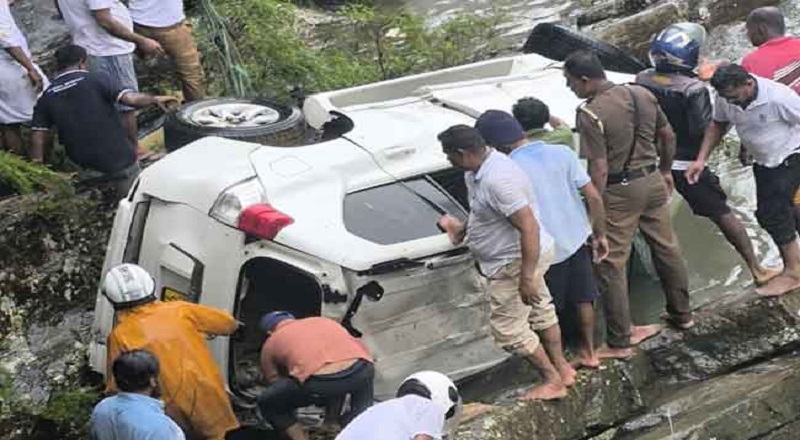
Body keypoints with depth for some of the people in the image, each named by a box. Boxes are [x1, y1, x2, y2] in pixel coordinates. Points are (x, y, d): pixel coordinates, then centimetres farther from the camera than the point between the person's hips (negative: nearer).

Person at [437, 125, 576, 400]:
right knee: (541, 312, 23)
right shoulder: (479, 169, -1)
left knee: (507, 329, 1)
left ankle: (552, 381, 14)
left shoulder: (498, 180, -33)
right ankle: (562, 369, 40)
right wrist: (463, 229, 14)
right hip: (527, 256, 10)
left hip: (516, 263, -10)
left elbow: (529, 228, -33)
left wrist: (526, 278, -32)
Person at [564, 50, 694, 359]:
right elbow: (668, 135, 12)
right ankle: (682, 314, 36)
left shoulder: (590, 113, -21)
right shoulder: (642, 94, 1)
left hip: (620, 191, -7)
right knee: (667, 249, 21)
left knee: (612, 267, 2)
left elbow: (599, 169, -21)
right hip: (653, 181, 7)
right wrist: (665, 170, 25)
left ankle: (619, 342, 6)